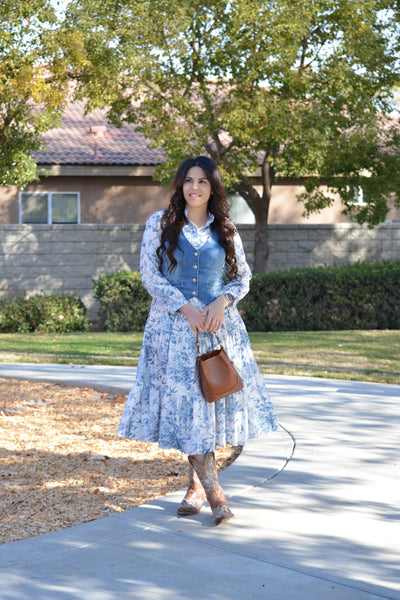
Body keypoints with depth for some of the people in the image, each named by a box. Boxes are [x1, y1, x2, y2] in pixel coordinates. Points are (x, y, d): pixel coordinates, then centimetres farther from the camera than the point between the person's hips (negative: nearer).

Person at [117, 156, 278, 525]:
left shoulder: (225, 231, 8)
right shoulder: (160, 223, 3)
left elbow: (243, 277, 10)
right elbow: (150, 274, -2)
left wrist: (222, 302, -10)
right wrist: (186, 308, -12)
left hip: (218, 324, 2)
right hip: (174, 325, -2)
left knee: (212, 397, 1)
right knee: (185, 399, -6)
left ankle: (196, 483, 16)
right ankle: (211, 489, -1)